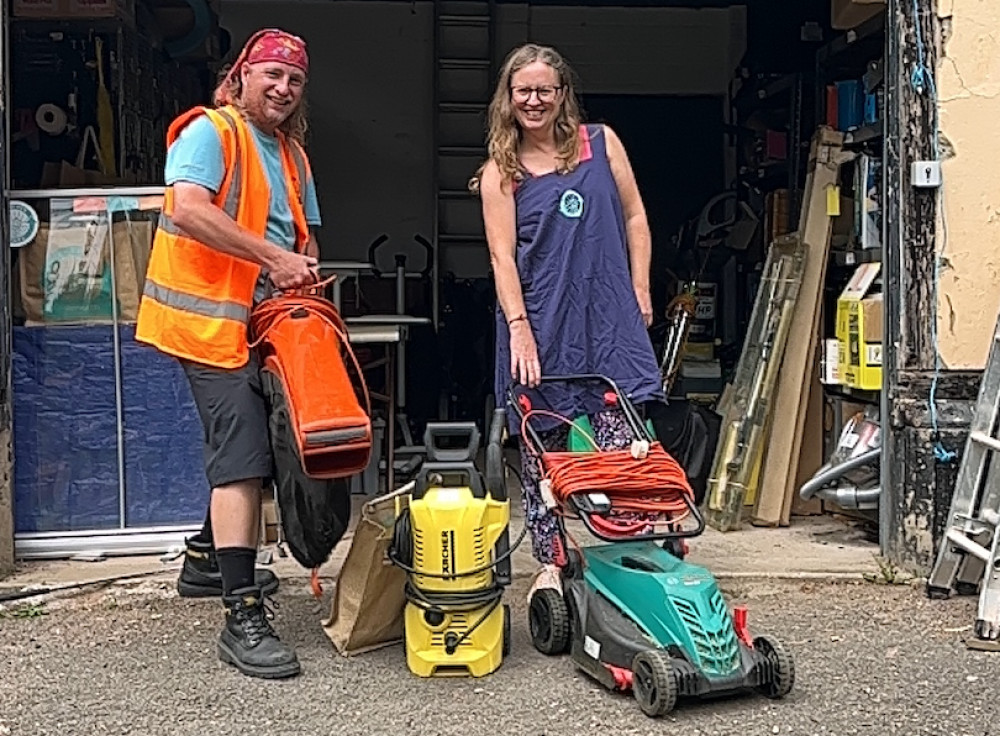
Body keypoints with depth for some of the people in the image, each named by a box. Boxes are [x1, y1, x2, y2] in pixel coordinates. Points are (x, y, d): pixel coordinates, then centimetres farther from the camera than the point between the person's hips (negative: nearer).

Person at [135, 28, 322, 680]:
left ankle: (206, 561, 39)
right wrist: (273, 257, -23)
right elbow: (189, 209, -22)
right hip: (212, 316, -9)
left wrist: (305, 268, -1)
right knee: (244, 456, -16)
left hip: (263, 320, 9)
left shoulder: (293, 155, 19)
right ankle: (243, 619, -16)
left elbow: (304, 237, 23)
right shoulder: (210, 131, -6)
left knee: (243, 452, 18)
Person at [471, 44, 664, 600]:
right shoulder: (500, 171, 4)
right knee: (542, 446, 4)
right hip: (539, 324, 0)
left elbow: (634, 219, 12)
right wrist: (519, 328, -16)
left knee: (621, 443, -6)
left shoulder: (601, 143, 9)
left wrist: (640, 292, 5)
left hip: (608, 320, 1)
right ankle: (551, 565, 14)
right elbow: (502, 255, -5)